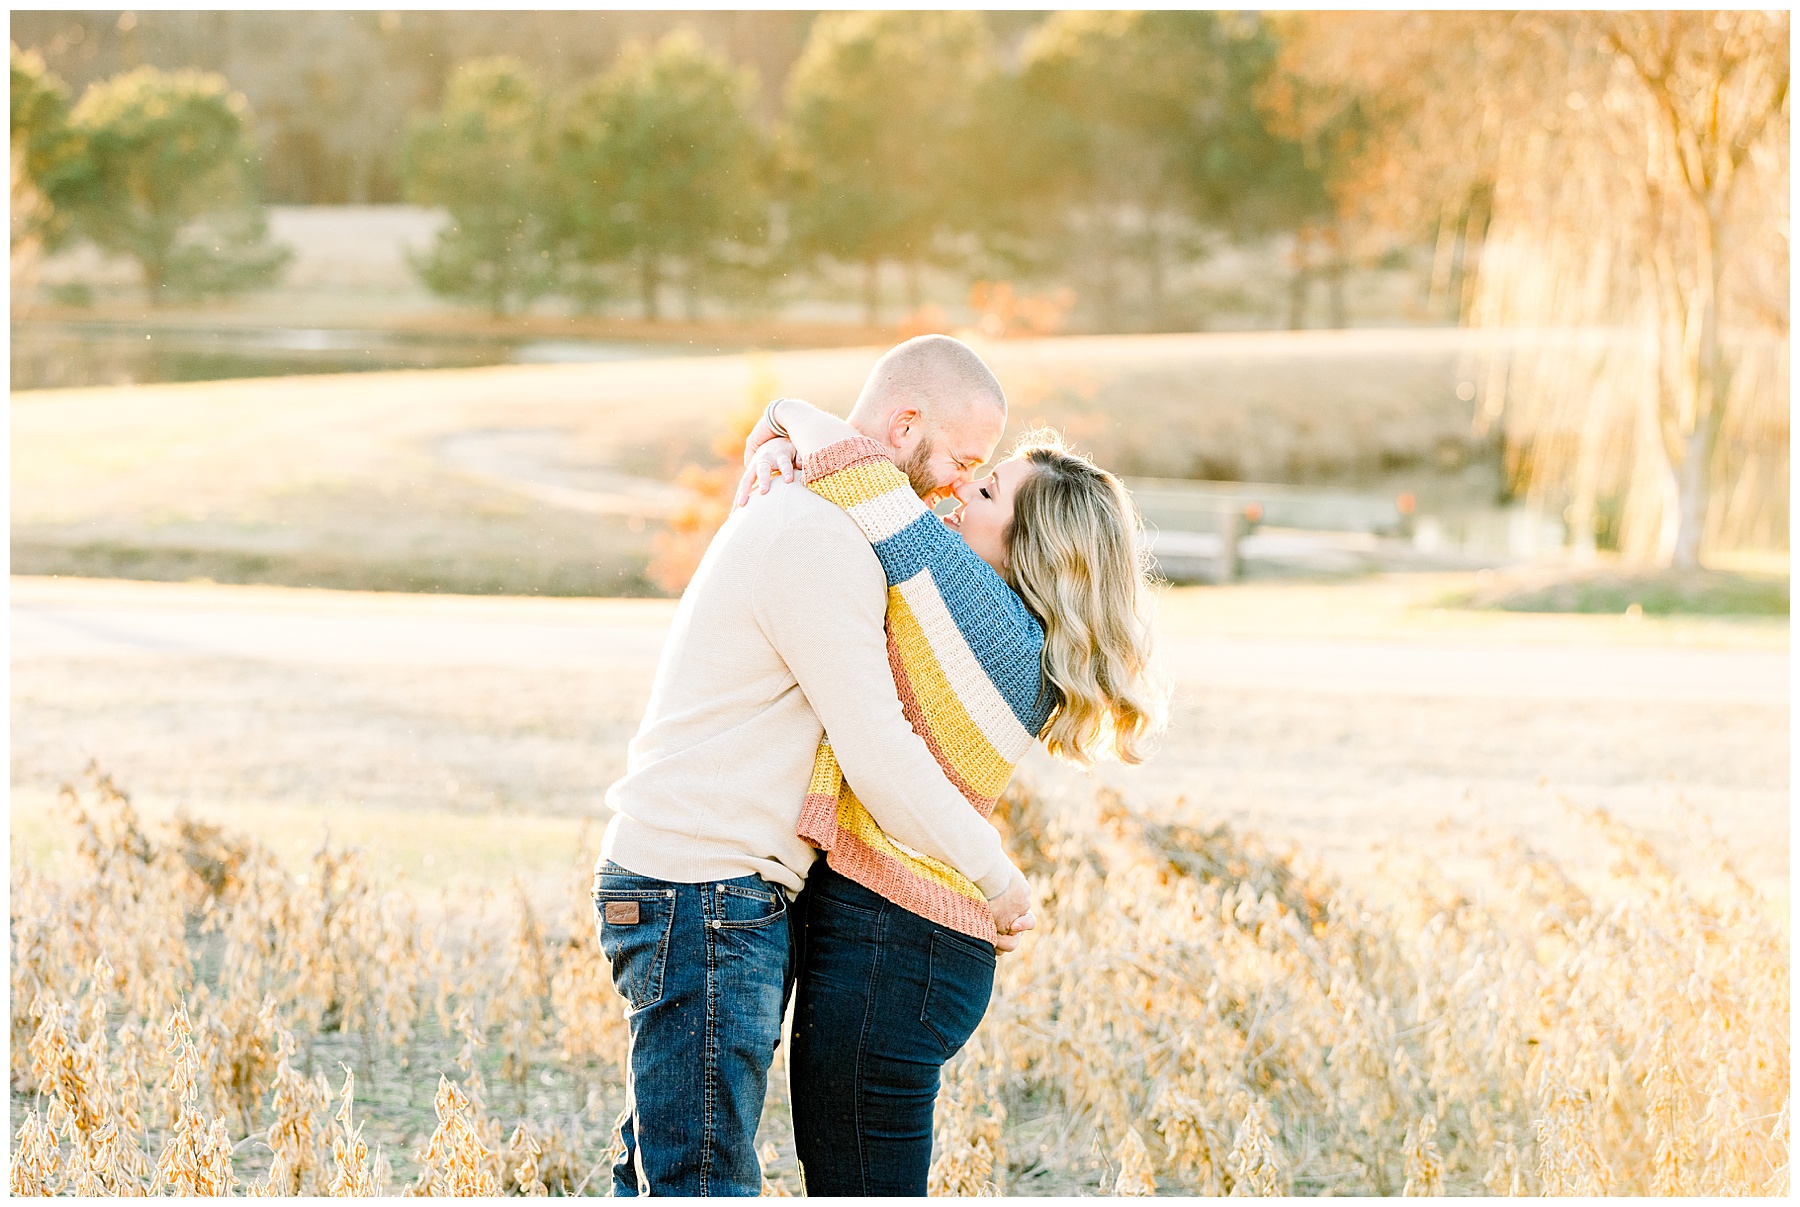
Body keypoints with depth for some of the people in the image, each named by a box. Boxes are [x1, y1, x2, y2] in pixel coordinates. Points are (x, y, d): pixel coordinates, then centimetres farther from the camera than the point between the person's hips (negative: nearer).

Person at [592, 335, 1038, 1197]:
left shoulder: (789, 517, 19)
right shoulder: (821, 544, -15)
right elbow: (879, 759, -17)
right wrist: (994, 873, -5)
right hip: (706, 900, -11)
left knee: (661, 1177, 13)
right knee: (703, 1182, -10)